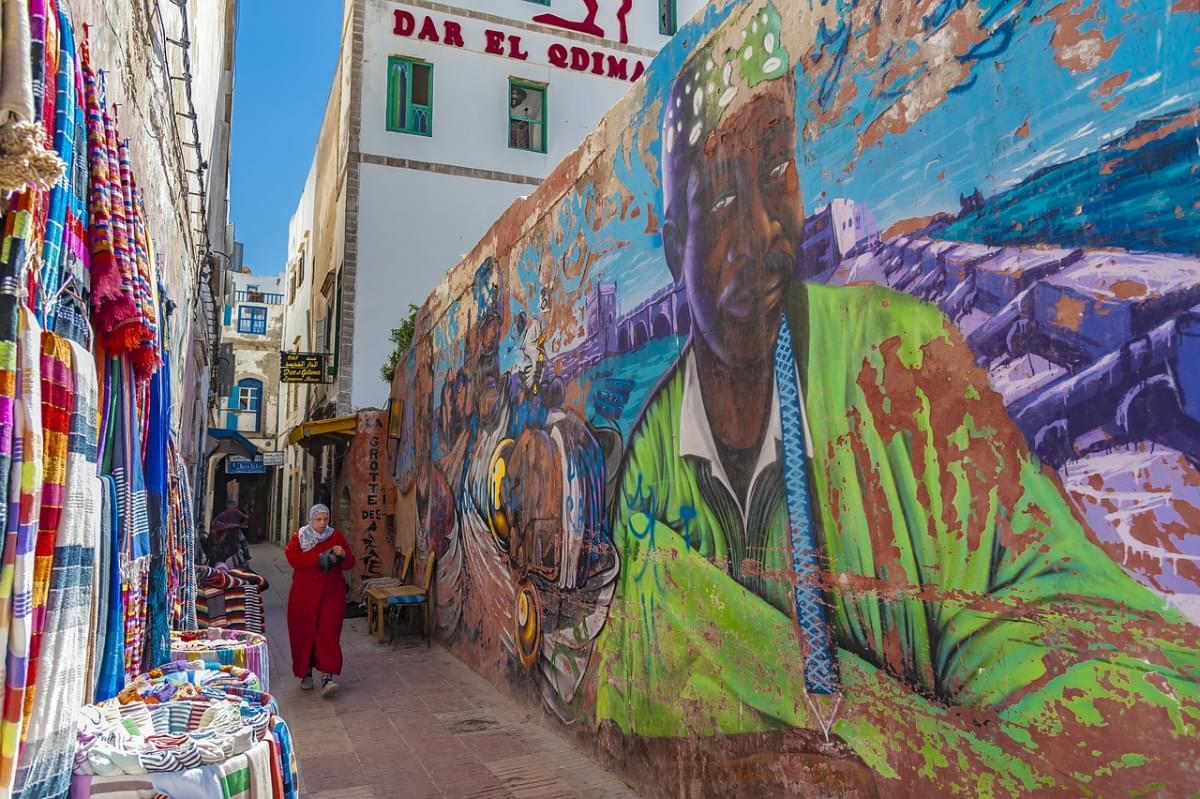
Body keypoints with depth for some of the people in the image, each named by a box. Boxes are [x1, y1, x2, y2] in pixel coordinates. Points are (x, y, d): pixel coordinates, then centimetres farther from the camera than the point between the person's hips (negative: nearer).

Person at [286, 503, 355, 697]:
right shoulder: (298, 536, 3)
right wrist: (319, 558, -21)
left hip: (331, 592, -1)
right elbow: (292, 558, -15)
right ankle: (305, 673, 24)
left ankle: (327, 677, -15)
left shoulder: (336, 537, 5)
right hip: (304, 593, 1)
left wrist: (343, 555, -18)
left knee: (328, 632, -10)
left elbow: (350, 564, 5)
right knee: (304, 632, 6)